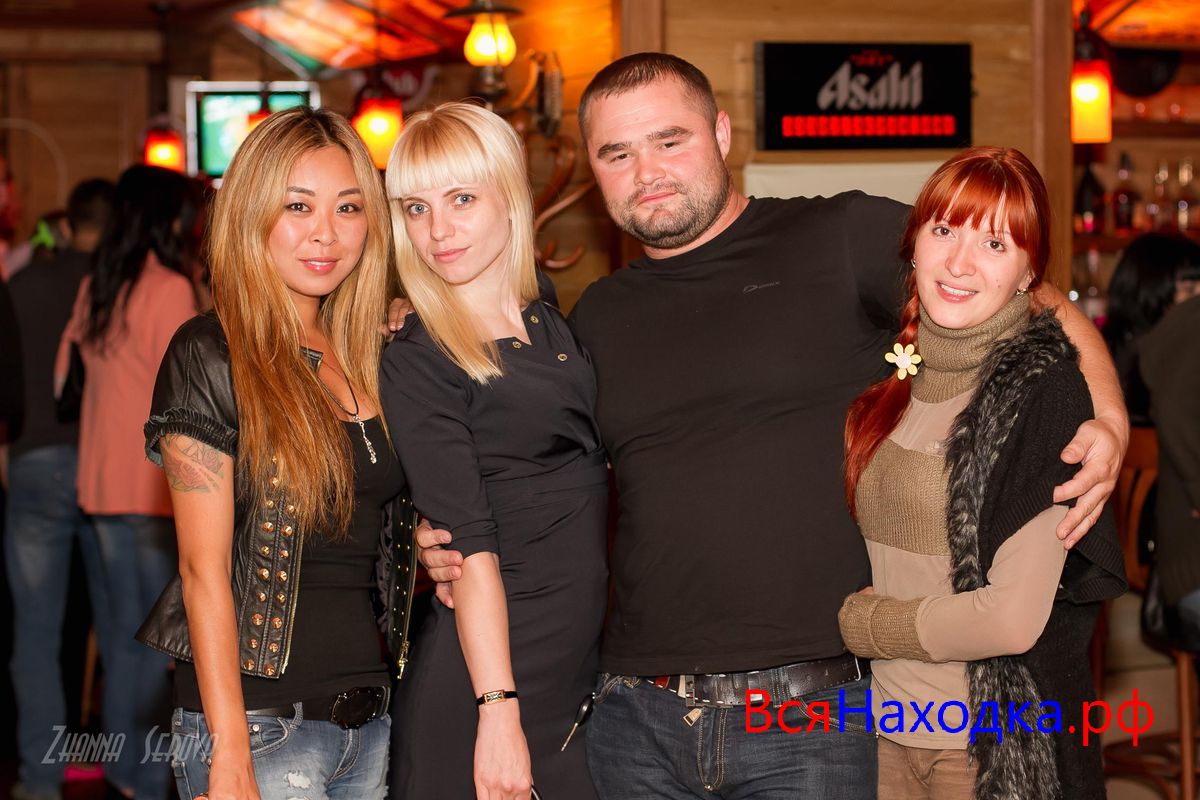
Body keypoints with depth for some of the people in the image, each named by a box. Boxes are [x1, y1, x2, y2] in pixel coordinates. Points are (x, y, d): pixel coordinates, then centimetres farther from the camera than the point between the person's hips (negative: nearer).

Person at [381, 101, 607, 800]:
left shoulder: (556, 328, 10)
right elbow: (470, 544, -16)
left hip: (582, 670, 6)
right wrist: (498, 713, -21)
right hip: (480, 681, -6)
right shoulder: (417, 361, -10)